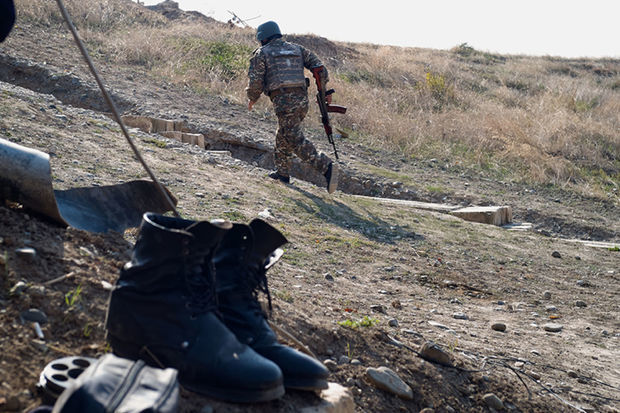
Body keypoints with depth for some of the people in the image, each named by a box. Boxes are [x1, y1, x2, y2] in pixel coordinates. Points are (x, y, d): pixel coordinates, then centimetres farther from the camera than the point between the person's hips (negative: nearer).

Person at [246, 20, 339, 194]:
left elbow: (256, 82, 0)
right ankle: (282, 173, 31)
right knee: (283, 136, 23)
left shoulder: (262, 53, 6)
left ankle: (327, 167, -26)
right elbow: (319, 66, 12)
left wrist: (252, 99, 18)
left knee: (296, 141, -10)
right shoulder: (297, 49, 21)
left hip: (283, 101, -7)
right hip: (302, 100, 7)